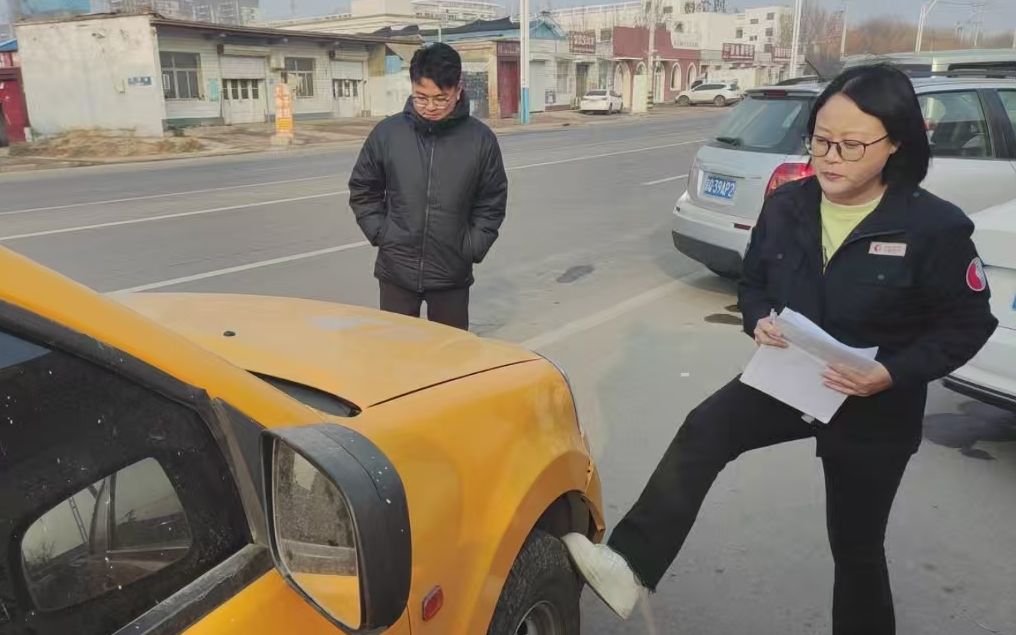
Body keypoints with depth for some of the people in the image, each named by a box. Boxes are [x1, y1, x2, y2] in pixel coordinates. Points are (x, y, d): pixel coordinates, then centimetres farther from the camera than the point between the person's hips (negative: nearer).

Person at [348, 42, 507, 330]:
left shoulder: (480, 139, -6)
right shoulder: (387, 132, -4)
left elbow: (492, 202, 3)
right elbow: (362, 190, 7)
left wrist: (472, 248, -5)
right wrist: (380, 233, -2)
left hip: (452, 274, 0)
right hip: (396, 269, 1)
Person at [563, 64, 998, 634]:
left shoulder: (935, 226, -18)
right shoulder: (785, 207, -7)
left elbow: (969, 324, -11)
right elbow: (753, 284, 7)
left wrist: (894, 374, -25)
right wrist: (760, 321, -16)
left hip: (874, 410, -2)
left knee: (856, 542, 12)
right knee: (702, 433, -24)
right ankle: (631, 566, -26)